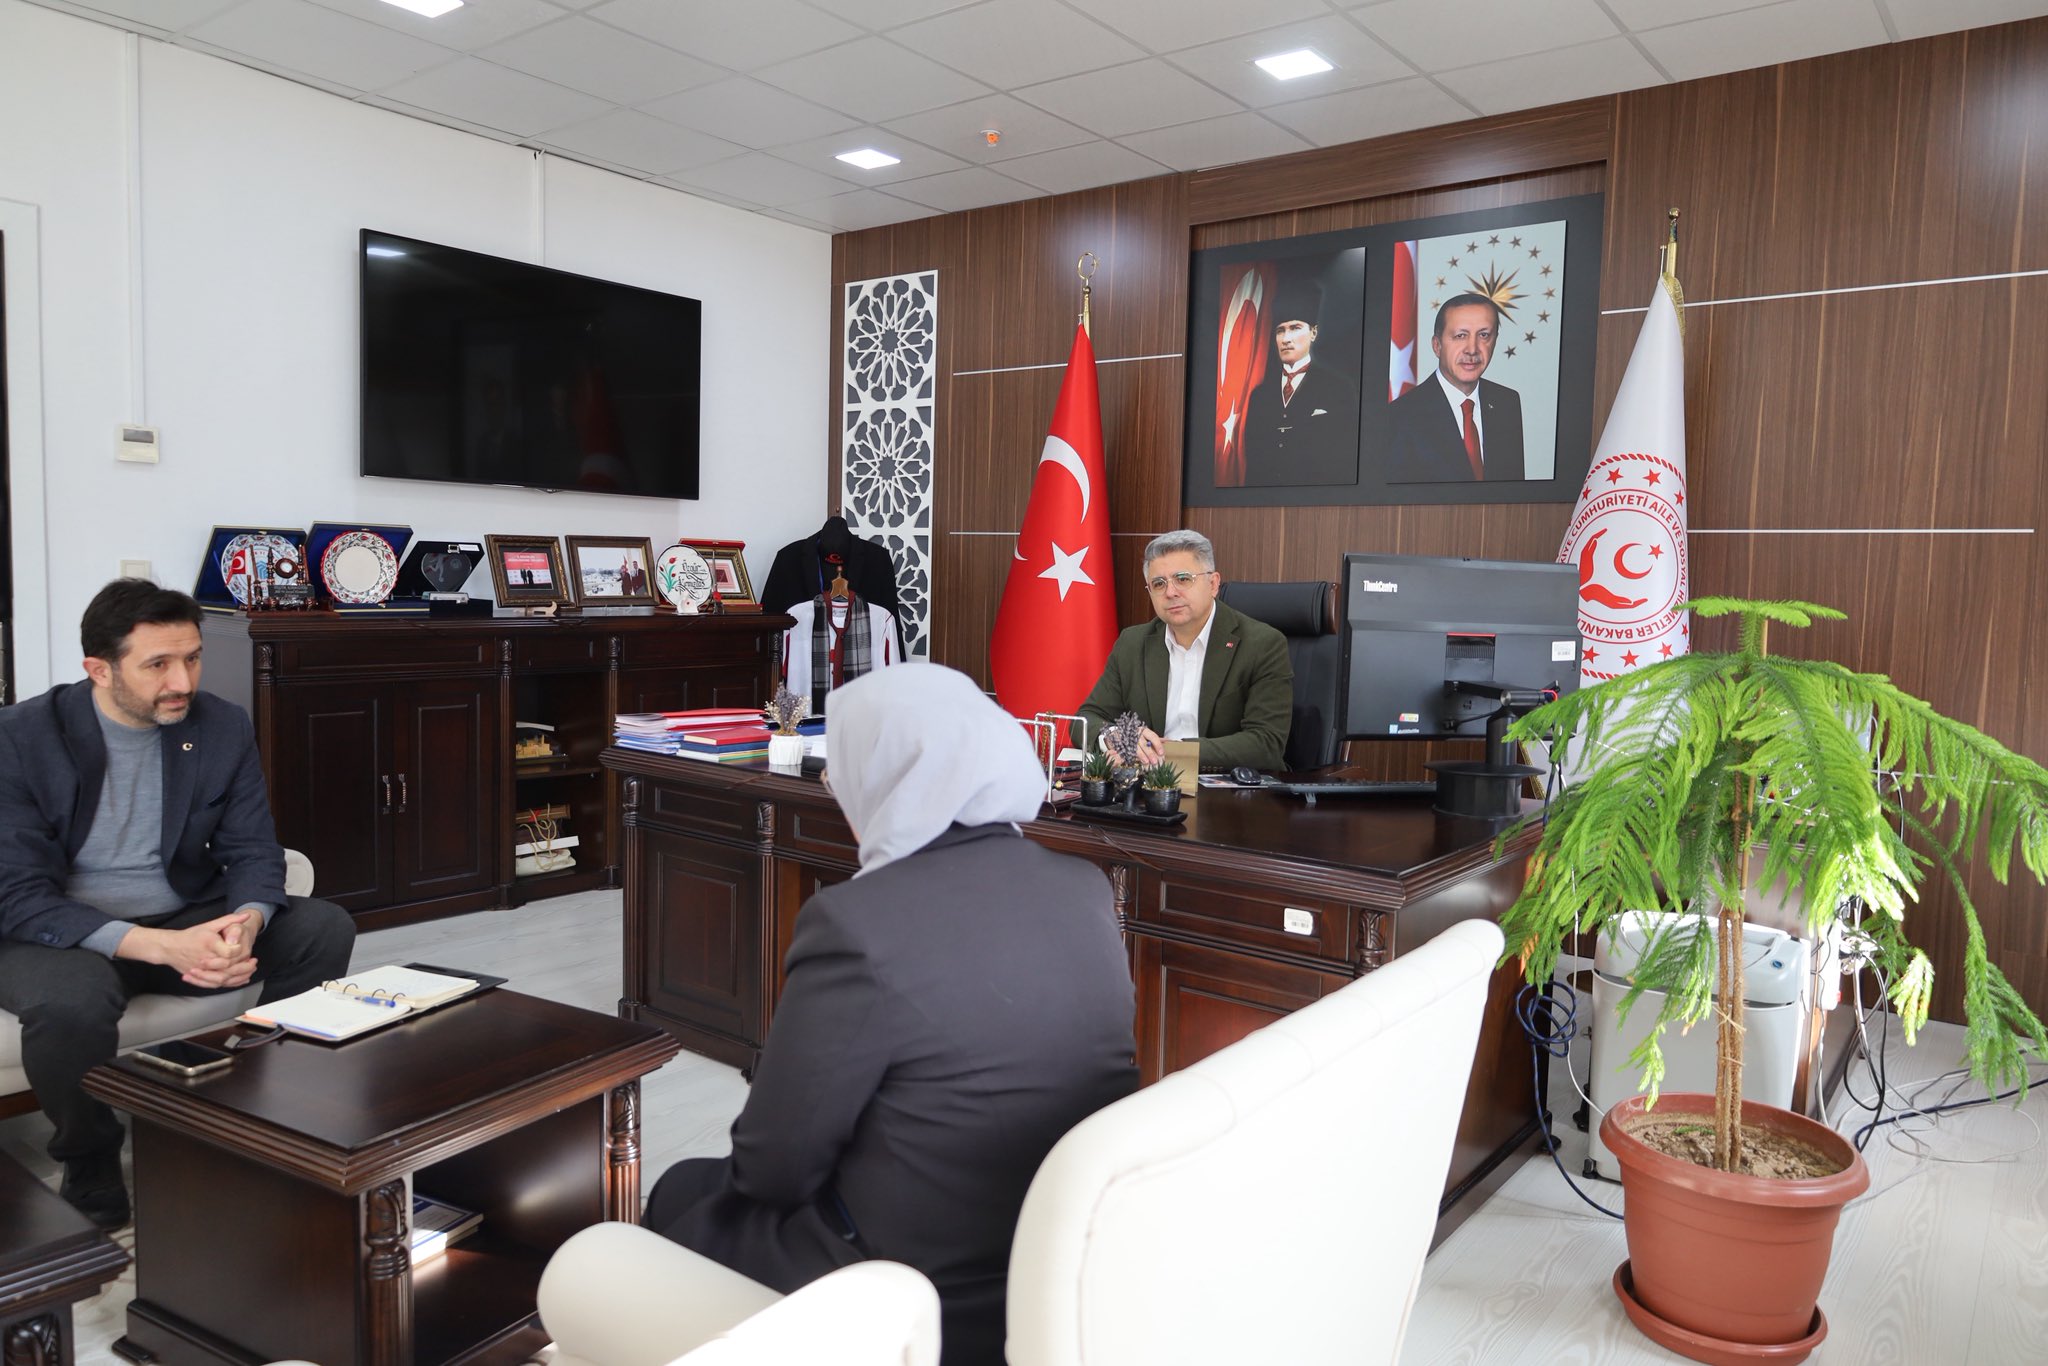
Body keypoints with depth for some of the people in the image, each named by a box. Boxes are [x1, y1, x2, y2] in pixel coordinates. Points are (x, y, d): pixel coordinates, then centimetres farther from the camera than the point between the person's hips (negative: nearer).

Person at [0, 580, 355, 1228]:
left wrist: (245, 924, -27)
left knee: (325, 927, -18)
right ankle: (90, 1169, -5)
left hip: (187, 917, 4)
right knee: (70, 1005, -37)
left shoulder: (224, 726, -3)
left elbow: (253, 853, -1)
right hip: (60, 932, -4)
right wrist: (161, 946, -33)